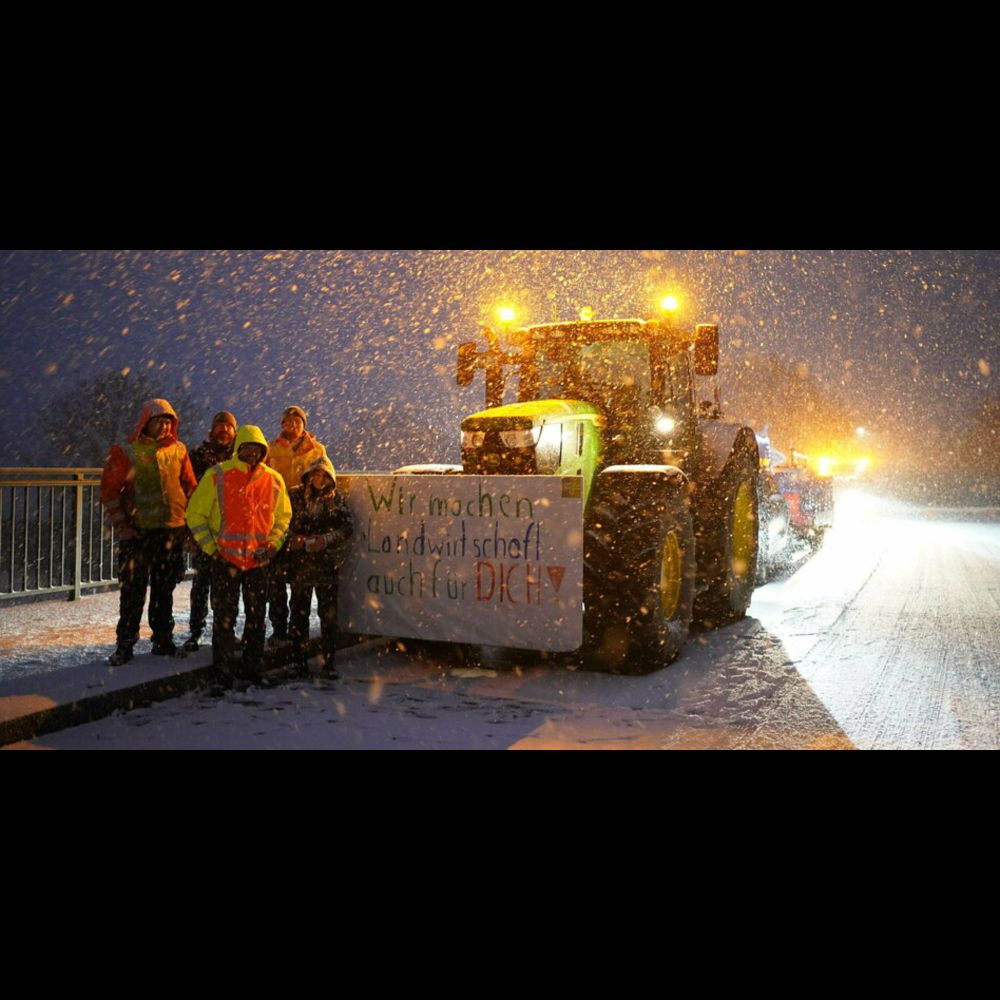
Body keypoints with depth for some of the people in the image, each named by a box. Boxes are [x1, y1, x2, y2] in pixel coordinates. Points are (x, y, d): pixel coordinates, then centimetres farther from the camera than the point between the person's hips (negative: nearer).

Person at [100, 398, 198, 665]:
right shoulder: (125, 452, -2)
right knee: (132, 591, 0)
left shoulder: (178, 451, 8)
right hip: (137, 531, -3)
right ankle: (125, 645, 10)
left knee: (164, 589, 11)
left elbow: (190, 488, 13)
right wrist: (121, 526, -8)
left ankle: (163, 640, 22)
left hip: (172, 530, 3)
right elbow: (109, 492, -2)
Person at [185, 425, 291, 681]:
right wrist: (210, 546, -4)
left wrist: (273, 544, 1)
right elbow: (195, 513, 1)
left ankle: (253, 662, 21)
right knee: (224, 614, 2)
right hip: (225, 558, -2)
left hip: (259, 560, 3)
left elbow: (283, 516, 15)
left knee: (257, 615, 9)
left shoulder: (274, 480, 4)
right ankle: (224, 661, 15)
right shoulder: (216, 475, -4)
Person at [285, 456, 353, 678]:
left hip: (327, 564, 0)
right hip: (300, 564, 0)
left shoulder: (337, 500, 7)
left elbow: (347, 527, 3)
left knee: (329, 614, 0)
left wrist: (325, 540, -13)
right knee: (300, 612, 7)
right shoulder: (294, 496, 4)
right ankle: (299, 660, 17)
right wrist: (306, 543, -10)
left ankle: (328, 662, 7)